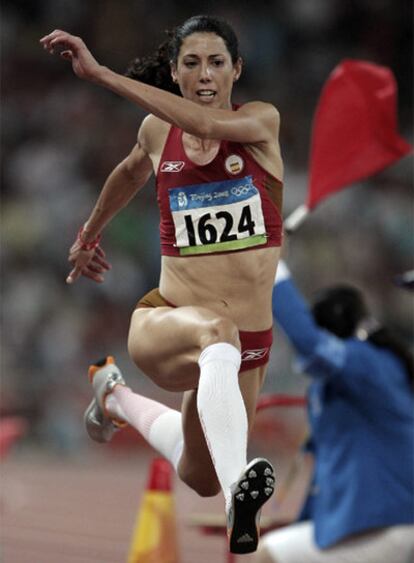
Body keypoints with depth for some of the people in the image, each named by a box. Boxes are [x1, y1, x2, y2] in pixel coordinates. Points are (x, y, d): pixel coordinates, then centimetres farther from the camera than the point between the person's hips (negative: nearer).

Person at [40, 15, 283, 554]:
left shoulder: (261, 121, -6)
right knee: (217, 332, -41)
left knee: (200, 479, 19)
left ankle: (119, 398, 45)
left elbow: (210, 124, -29)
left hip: (251, 342, 2)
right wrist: (90, 232, 43)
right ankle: (238, 490, -58)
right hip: (164, 320, -2)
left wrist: (99, 72, -31)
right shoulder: (158, 134, 2)